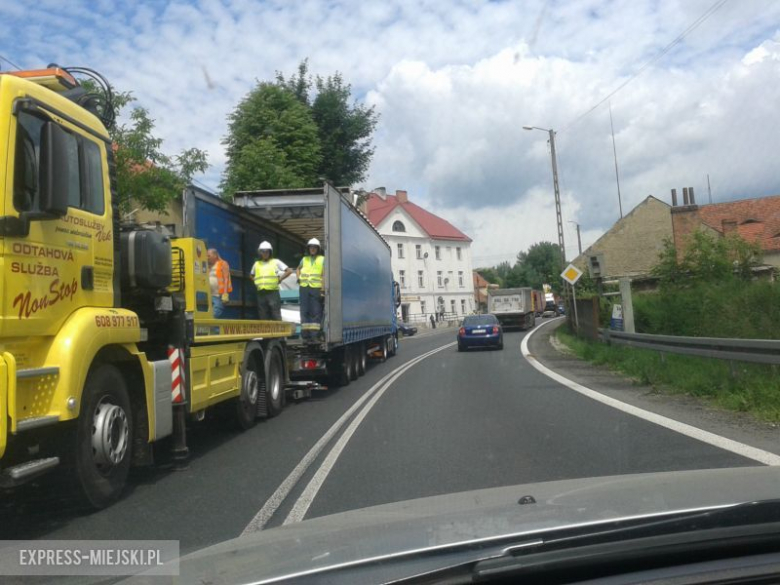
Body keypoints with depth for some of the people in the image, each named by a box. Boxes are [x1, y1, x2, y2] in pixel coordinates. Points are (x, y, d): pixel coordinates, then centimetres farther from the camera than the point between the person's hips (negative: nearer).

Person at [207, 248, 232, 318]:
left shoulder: (223, 264, 1)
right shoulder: (209, 266, 20)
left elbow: (226, 279, -8)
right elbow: (207, 280, 18)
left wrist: (225, 293, -18)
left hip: (219, 296, -6)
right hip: (210, 295, 6)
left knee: (215, 316, -14)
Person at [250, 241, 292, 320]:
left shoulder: (276, 262, 6)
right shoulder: (257, 264, 17)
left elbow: (289, 271, 2)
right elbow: (251, 275, 32)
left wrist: (279, 279, -3)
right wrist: (255, 282, 13)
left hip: (273, 292, -4)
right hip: (261, 293, 4)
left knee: (276, 317, -6)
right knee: (263, 316, 5)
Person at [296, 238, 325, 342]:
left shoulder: (322, 259, 6)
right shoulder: (304, 259, 17)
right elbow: (298, 269, 32)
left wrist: (324, 288, -14)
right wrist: (299, 278, 12)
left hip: (316, 288, -3)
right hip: (304, 288, 4)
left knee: (316, 312, -5)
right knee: (305, 311, 4)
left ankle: (314, 334, -5)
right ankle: (305, 333, 7)